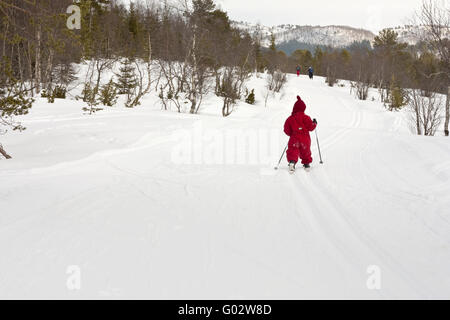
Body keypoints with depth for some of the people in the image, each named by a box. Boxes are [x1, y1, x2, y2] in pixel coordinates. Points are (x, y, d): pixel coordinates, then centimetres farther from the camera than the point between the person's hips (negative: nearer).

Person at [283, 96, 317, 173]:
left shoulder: (290, 119, 4)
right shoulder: (305, 117, -5)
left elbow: (287, 130, 7)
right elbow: (310, 127, -6)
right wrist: (314, 123, 13)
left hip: (294, 138, 0)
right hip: (305, 138, 0)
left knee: (293, 151, -3)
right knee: (305, 151, 19)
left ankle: (292, 161, -29)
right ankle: (306, 164, 29)